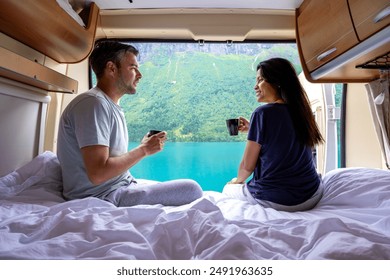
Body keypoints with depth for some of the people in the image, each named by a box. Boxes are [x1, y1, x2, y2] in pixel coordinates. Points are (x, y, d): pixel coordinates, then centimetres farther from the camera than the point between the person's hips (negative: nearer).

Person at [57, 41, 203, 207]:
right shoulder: (93, 103, -17)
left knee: (191, 187, 13)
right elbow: (98, 174, -25)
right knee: (192, 190, -16)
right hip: (103, 197, -9)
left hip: (122, 186, 10)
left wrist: (143, 148, -1)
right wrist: (144, 150, -14)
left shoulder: (112, 106, 13)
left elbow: (116, 157, 13)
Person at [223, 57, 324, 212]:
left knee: (228, 189, 20)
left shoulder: (263, 112, -18)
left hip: (277, 201, -7)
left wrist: (238, 180, 9)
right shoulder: (299, 110, 2)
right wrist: (252, 129, 13)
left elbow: (247, 165, -12)